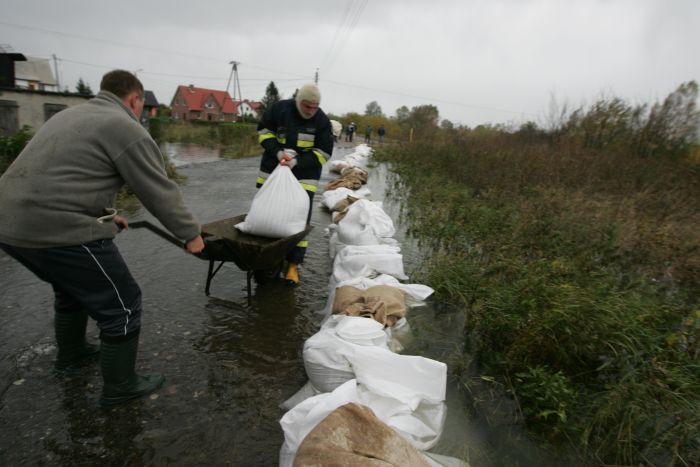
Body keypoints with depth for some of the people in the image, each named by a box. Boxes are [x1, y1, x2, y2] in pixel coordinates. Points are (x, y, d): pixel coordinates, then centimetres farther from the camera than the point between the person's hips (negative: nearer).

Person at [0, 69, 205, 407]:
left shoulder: (71, 114, 22)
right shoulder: (126, 129, -7)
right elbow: (160, 192, -6)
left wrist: (104, 214, 38)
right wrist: (190, 234, 5)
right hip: (57, 228, -10)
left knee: (70, 287, 33)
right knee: (121, 306, 4)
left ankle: (70, 353, 52)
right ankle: (120, 387, 19)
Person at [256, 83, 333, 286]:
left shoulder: (322, 120, -7)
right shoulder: (279, 109, -6)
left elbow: (323, 153, -6)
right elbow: (264, 131, 4)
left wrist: (297, 162, -19)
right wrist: (277, 152, -14)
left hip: (303, 177, -1)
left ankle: (293, 264, 3)